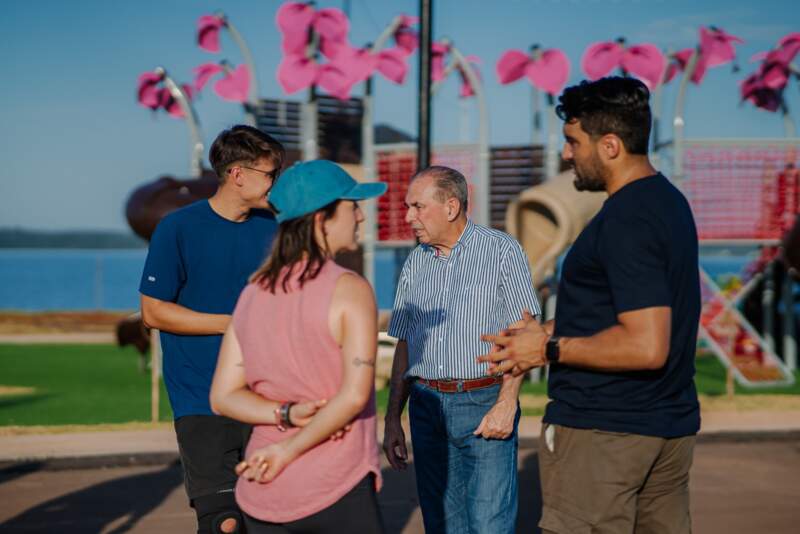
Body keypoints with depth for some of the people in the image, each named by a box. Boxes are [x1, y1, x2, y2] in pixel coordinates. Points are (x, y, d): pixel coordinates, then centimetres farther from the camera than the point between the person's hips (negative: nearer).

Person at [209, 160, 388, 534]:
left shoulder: (253, 293, 6)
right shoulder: (350, 290, -12)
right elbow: (355, 394, -22)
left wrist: (289, 416, -9)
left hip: (264, 492, 6)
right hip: (336, 493, -5)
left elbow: (224, 397, 3)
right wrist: (288, 450, -14)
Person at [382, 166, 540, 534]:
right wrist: (392, 419, 11)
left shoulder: (501, 251, -2)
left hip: (484, 407, -5)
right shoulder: (415, 263, 13)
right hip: (426, 407, 5)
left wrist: (506, 405, -16)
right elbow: (404, 345, 16)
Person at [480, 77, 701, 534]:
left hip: (602, 433, -10)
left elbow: (646, 347, -25)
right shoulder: (668, 201, 11)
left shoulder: (626, 221, -20)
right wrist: (551, 332, 13)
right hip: (670, 422, 10)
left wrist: (550, 350, -16)